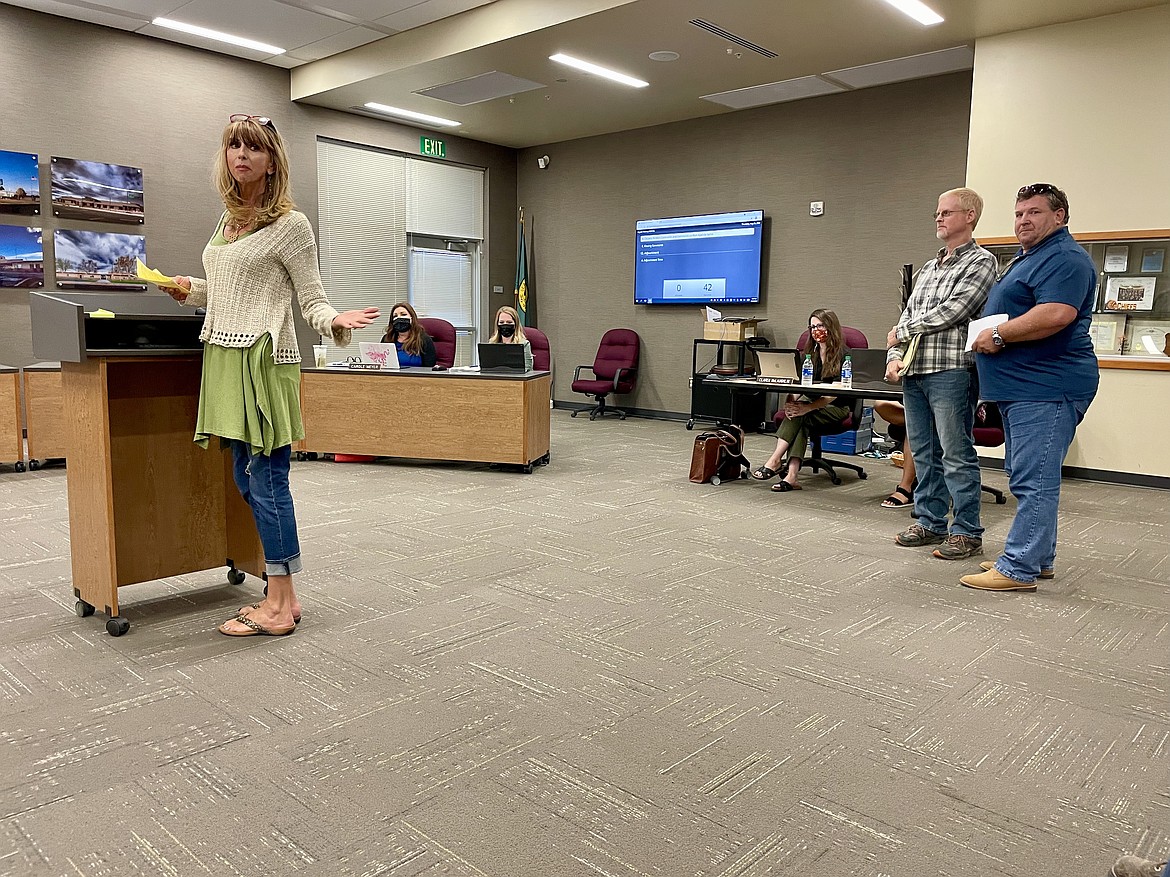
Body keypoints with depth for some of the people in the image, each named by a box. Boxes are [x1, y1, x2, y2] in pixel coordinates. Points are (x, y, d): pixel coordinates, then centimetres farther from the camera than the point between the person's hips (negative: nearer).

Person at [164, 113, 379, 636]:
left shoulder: (289, 224, -5)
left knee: (266, 480, -6)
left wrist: (336, 322, -25)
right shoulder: (227, 220, 18)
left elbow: (311, 301, -7)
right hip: (225, 359, 8)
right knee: (248, 481, 9)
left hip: (263, 362, -8)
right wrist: (189, 289, 33)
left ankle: (278, 608, 4)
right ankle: (282, 596, 20)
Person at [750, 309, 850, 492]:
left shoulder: (843, 355, -7)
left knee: (801, 415, -33)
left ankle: (774, 461, -35)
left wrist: (808, 407, -31)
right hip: (811, 404, 4)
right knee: (796, 413, -31)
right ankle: (791, 476, -44)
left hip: (836, 409, -4)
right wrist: (789, 402, -19)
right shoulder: (809, 353, 14)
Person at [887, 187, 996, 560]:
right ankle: (930, 522, 21)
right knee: (923, 452, 12)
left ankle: (967, 532, 5)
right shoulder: (929, 268, 21)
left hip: (951, 372, -7)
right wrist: (895, 356, 1)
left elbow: (951, 312, -14)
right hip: (914, 373, 8)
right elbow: (907, 314, 17)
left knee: (956, 455, -3)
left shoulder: (980, 261, -3)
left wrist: (903, 330, -3)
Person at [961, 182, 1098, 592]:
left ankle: (1019, 568, -8)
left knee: (1033, 480, -10)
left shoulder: (1064, 258, -11)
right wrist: (994, 334, 13)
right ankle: (1038, 558, 25)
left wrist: (998, 335, -17)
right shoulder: (1028, 258, 23)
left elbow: (1056, 314, -27)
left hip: (1046, 387, -11)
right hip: (1020, 387, 12)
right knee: (1028, 477, 16)